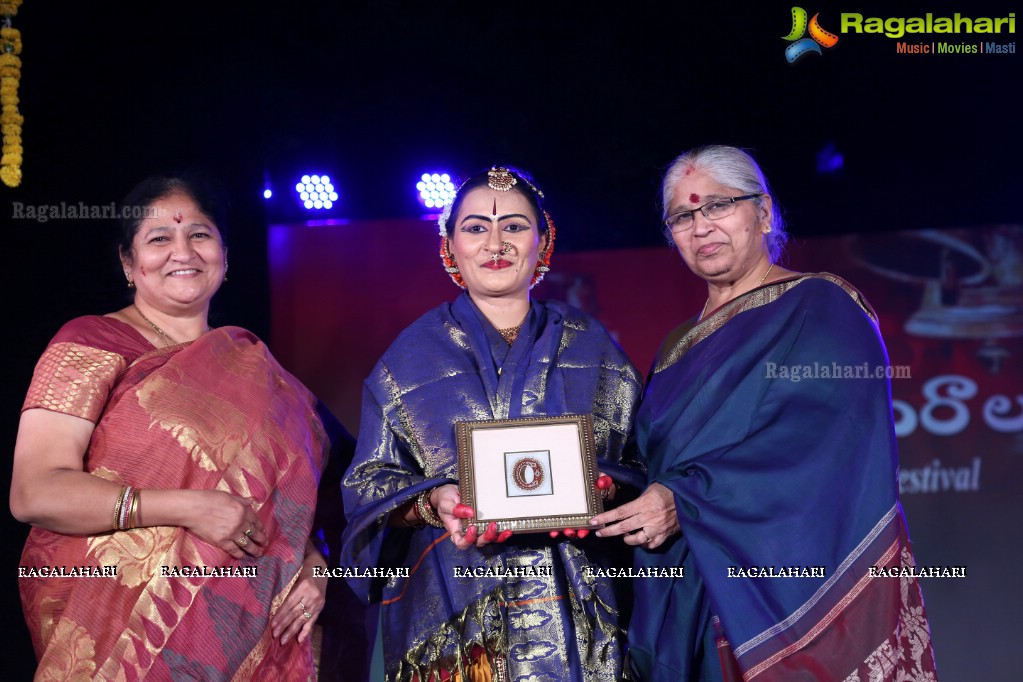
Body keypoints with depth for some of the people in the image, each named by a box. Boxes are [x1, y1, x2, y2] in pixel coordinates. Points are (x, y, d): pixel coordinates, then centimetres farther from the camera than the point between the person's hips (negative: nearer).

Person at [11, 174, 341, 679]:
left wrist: (313, 561, -4)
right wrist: (188, 508, -21)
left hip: (245, 634, 5)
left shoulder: (250, 363, 12)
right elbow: (34, 492, -14)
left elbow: (297, 487, 17)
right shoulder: (92, 344, -4)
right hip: (116, 632, -5)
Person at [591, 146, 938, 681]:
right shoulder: (680, 349, 18)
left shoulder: (822, 310, -3)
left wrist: (687, 499, -22)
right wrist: (612, 494, -4)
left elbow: (821, 447, -17)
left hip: (798, 584, -5)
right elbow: (654, 464, 17)